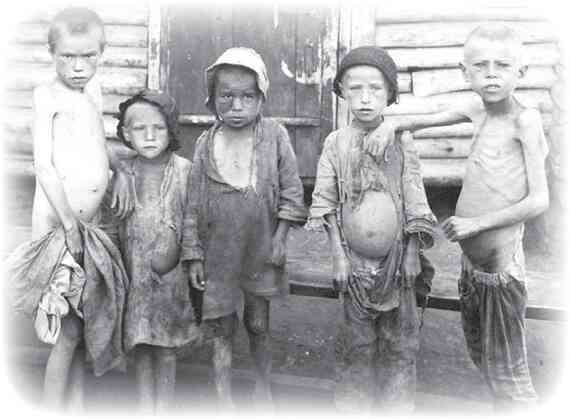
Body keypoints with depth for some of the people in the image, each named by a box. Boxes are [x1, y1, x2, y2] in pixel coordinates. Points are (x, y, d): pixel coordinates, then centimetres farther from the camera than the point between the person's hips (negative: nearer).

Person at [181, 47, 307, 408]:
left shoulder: (274, 135, -7)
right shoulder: (206, 144, -4)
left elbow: (291, 191, -3)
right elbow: (194, 203, -1)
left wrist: (280, 237, -7)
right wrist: (193, 254, -2)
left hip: (261, 251, -1)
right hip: (218, 253, 1)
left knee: (259, 324, 14)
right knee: (220, 328, 9)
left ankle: (263, 388, 36)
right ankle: (224, 398, 25)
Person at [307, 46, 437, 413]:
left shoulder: (401, 140, -2)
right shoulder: (336, 142, -2)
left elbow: (415, 199, 0)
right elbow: (326, 204, -1)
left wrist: (413, 254, -3)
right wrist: (338, 256, -4)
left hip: (396, 256, 0)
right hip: (355, 258, 0)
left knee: (400, 341, 10)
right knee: (357, 342, 10)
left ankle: (398, 404, 27)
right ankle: (354, 405, 25)